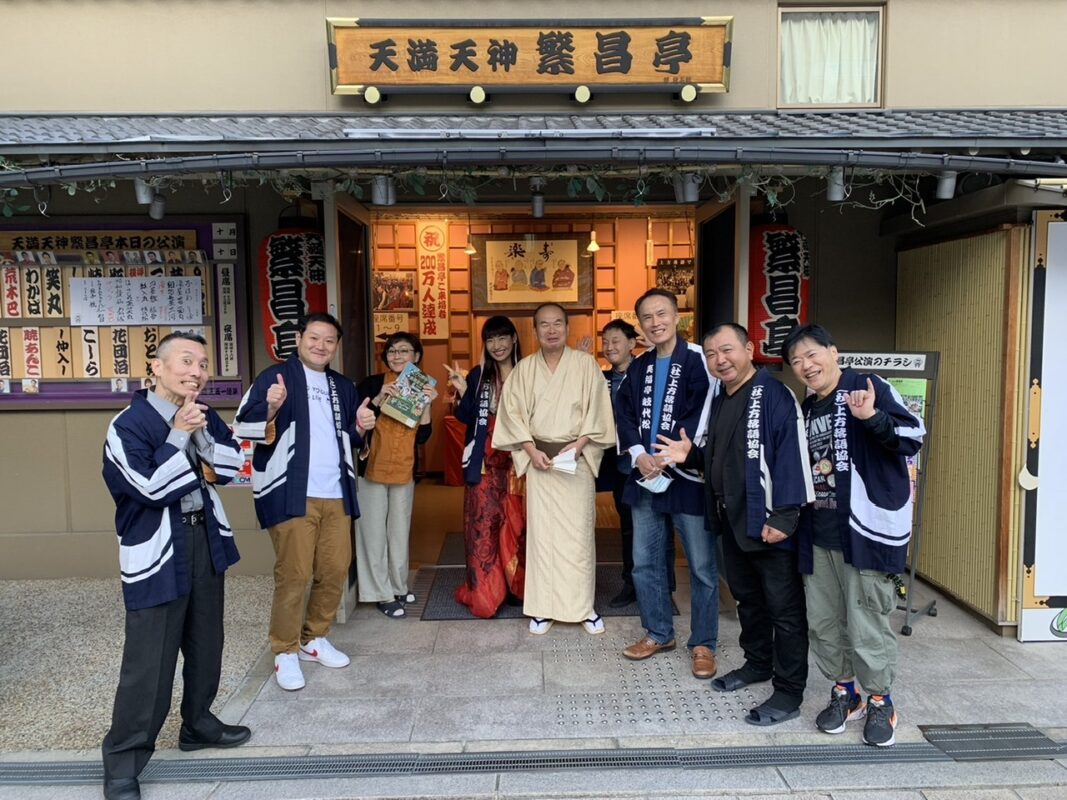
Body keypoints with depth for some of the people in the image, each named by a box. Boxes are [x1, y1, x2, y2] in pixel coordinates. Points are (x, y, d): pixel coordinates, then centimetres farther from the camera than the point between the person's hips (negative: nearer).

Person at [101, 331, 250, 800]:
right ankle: (122, 762, 11)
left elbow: (233, 465, 4)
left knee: (206, 643, 17)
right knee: (148, 660, -4)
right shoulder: (129, 424, -14)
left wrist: (203, 435, -10)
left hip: (207, 540, 7)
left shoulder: (203, 415, 6)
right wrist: (178, 436, -20)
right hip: (156, 550, -7)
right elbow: (150, 487, -21)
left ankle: (198, 724, 36)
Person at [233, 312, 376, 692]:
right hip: (292, 495, -6)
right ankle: (285, 652, 11)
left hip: (336, 495, 6)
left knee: (336, 570, 9)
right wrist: (271, 410, -29)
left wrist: (361, 427, 6)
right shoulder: (275, 377, -2)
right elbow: (244, 426, -11)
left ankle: (315, 639, 27)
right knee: (294, 575, -4)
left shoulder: (343, 387, 18)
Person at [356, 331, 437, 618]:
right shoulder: (372, 384, -4)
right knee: (374, 532, 0)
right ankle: (383, 594, 11)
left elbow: (422, 436, 1)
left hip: (404, 470, 4)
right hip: (372, 468, -3)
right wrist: (378, 400, -21)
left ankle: (398, 587, 28)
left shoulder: (422, 388, 7)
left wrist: (427, 405, -11)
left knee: (400, 530, 13)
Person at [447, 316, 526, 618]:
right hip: (486, 463, 0)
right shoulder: (478, 376, 6)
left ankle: (519, 587, 18)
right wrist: (462, 392, -13)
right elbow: (466, 418, 1)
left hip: (517, 461, 0)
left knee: (517, 525, 4)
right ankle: (483, 593, 9)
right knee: (484, 524, 0)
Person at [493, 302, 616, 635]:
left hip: (577, 458, -1)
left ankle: (583, 606, 13)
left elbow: (597, 410, -2)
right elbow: (512, 412, 3)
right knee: (541, 531, 3)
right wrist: (531, 450, -8)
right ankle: (543, 607, 12)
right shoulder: (524, 368, 5)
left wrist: (578, 445, -13)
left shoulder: (585, 364, 0)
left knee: (578, 532, 1)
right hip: (539, 459, 1)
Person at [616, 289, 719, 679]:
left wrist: (666, 461, -15)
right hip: (645, 476, 6)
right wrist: (639, 455, -9)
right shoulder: (638, 367, 12)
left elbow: (700, 418, -14)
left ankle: (703, 644, 18)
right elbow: (625, 415, 8)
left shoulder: (697, 361, -7)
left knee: (702, 566, 3)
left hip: (685, 476, -6)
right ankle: (658, 633, 29)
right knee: (645, 562, 13)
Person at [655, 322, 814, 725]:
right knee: (747, 598, 22)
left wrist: (784, 516, -24)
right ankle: (757, 663, 40)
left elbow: (792, 456, -21)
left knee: (784, 609, 2)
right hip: (732, 522, 9)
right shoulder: (719, 402, 14)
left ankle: (789, 692, 13)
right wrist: (690, 455, 5)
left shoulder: (774, 395, -14)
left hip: (770, 524, -9)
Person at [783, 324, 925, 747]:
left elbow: (914, 435, -17)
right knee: (822, 622, 12)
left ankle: (880, 702, 21)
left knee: (867, 625, 0)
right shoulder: (808, 409, 15)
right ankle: (844, 693, 31)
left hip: (867, 529, -7)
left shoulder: (868, 387, -7)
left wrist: (872, 418, -31)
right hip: (820, 532, 7)